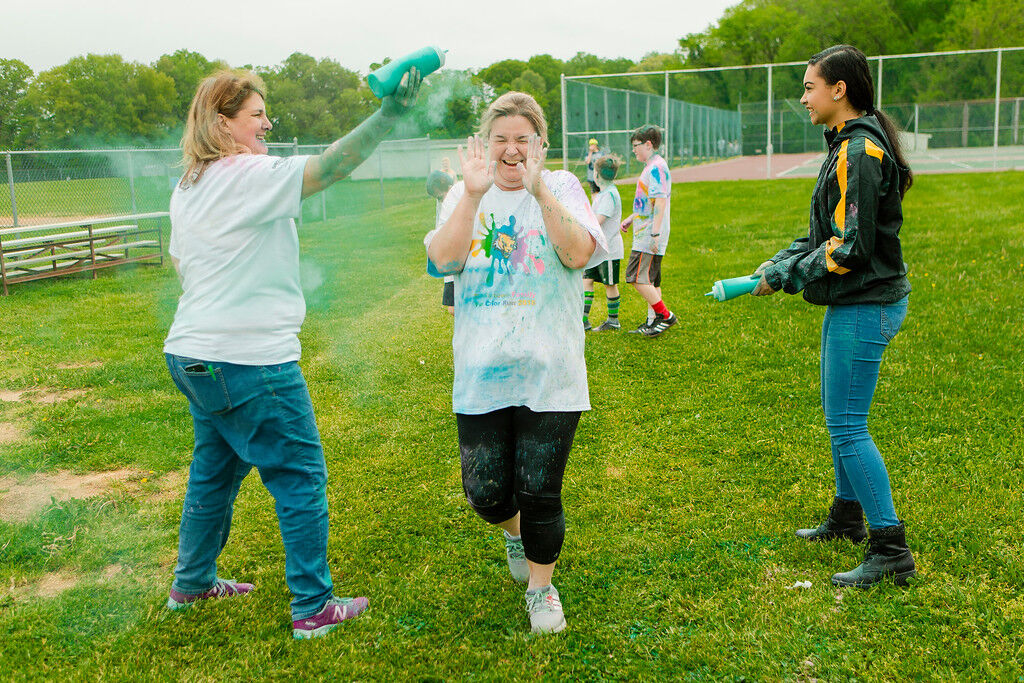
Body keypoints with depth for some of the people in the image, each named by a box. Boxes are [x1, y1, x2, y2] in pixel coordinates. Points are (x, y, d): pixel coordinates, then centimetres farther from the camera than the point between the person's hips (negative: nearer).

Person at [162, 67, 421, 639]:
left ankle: (192, 583, 38)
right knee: (301, 476, 2)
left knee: (215, 470, 23)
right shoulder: (250, 176, -16)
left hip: (194, 355, 9)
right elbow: (331, 166, -26)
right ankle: (313, 608, 10)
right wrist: (389, 115, -29)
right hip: (250, 362, -9)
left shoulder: (187, 189, 12)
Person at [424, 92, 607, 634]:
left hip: (548, 374, -2)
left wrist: (539, 191, -26)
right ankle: (514, 530, 42)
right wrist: (473, 194, -20)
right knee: (485, 492, 5)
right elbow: (443, 259, -11)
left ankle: (540, 586, 28)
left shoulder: (562, 187, 2)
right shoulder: (465, 195, 7)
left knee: (540, 493, 2)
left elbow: (580, 253, -17)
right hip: (481, 374, 2)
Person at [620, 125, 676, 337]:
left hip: (648, 237, -11)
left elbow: (660, 202, -23)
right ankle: (653, 321, 19)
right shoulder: (653, 166, 18)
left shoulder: (656, 168, -15)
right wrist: (631, 218, 31)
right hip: (647, 234, 11)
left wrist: (655, 233, -27)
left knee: (637, 277, -11)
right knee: (650, 279, 13)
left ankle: (665, 315, -6)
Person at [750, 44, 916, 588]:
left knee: (847, 426, -7)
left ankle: (892, 552, 1)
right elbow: (828, 233, 17)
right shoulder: (851, 145, 14)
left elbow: (853, 245, -23)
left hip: (865, 307, -11)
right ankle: (847, 517, 34)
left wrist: (789, 275, -14)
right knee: (840, 414, 19)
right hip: (854, 303, 11)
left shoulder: (859, 152, -19)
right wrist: (780, 263, 7)